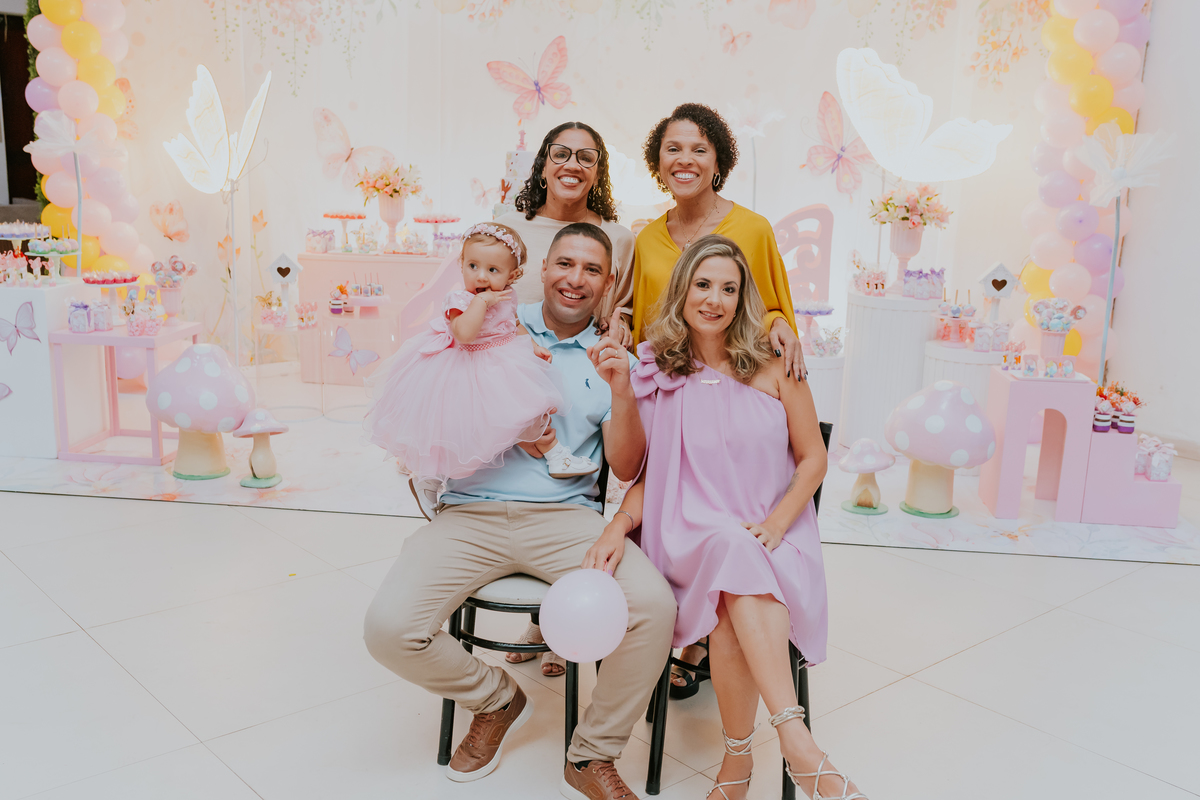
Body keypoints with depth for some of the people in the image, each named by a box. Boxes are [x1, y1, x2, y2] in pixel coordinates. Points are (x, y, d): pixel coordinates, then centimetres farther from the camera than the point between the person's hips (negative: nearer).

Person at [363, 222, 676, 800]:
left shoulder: (610, 358, 13)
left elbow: (626, 468, 2)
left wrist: (621, 391, -13)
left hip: (564, 516, 0)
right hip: (470, 514, 1)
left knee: (654, 605, -26)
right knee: (389, 627, -21)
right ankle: (496, 699, 12)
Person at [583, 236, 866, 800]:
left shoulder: (773, 365, 6)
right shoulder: (655, 373, 8)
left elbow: (813, 458, 7)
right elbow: (648, 477, 11)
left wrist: (775, 524, -9)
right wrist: (618, 525, -9)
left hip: (772, 538, 1)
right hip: (689, 536, 0)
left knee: (734, 597, -34)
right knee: (730, 551, -36)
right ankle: (797, 743, -35)